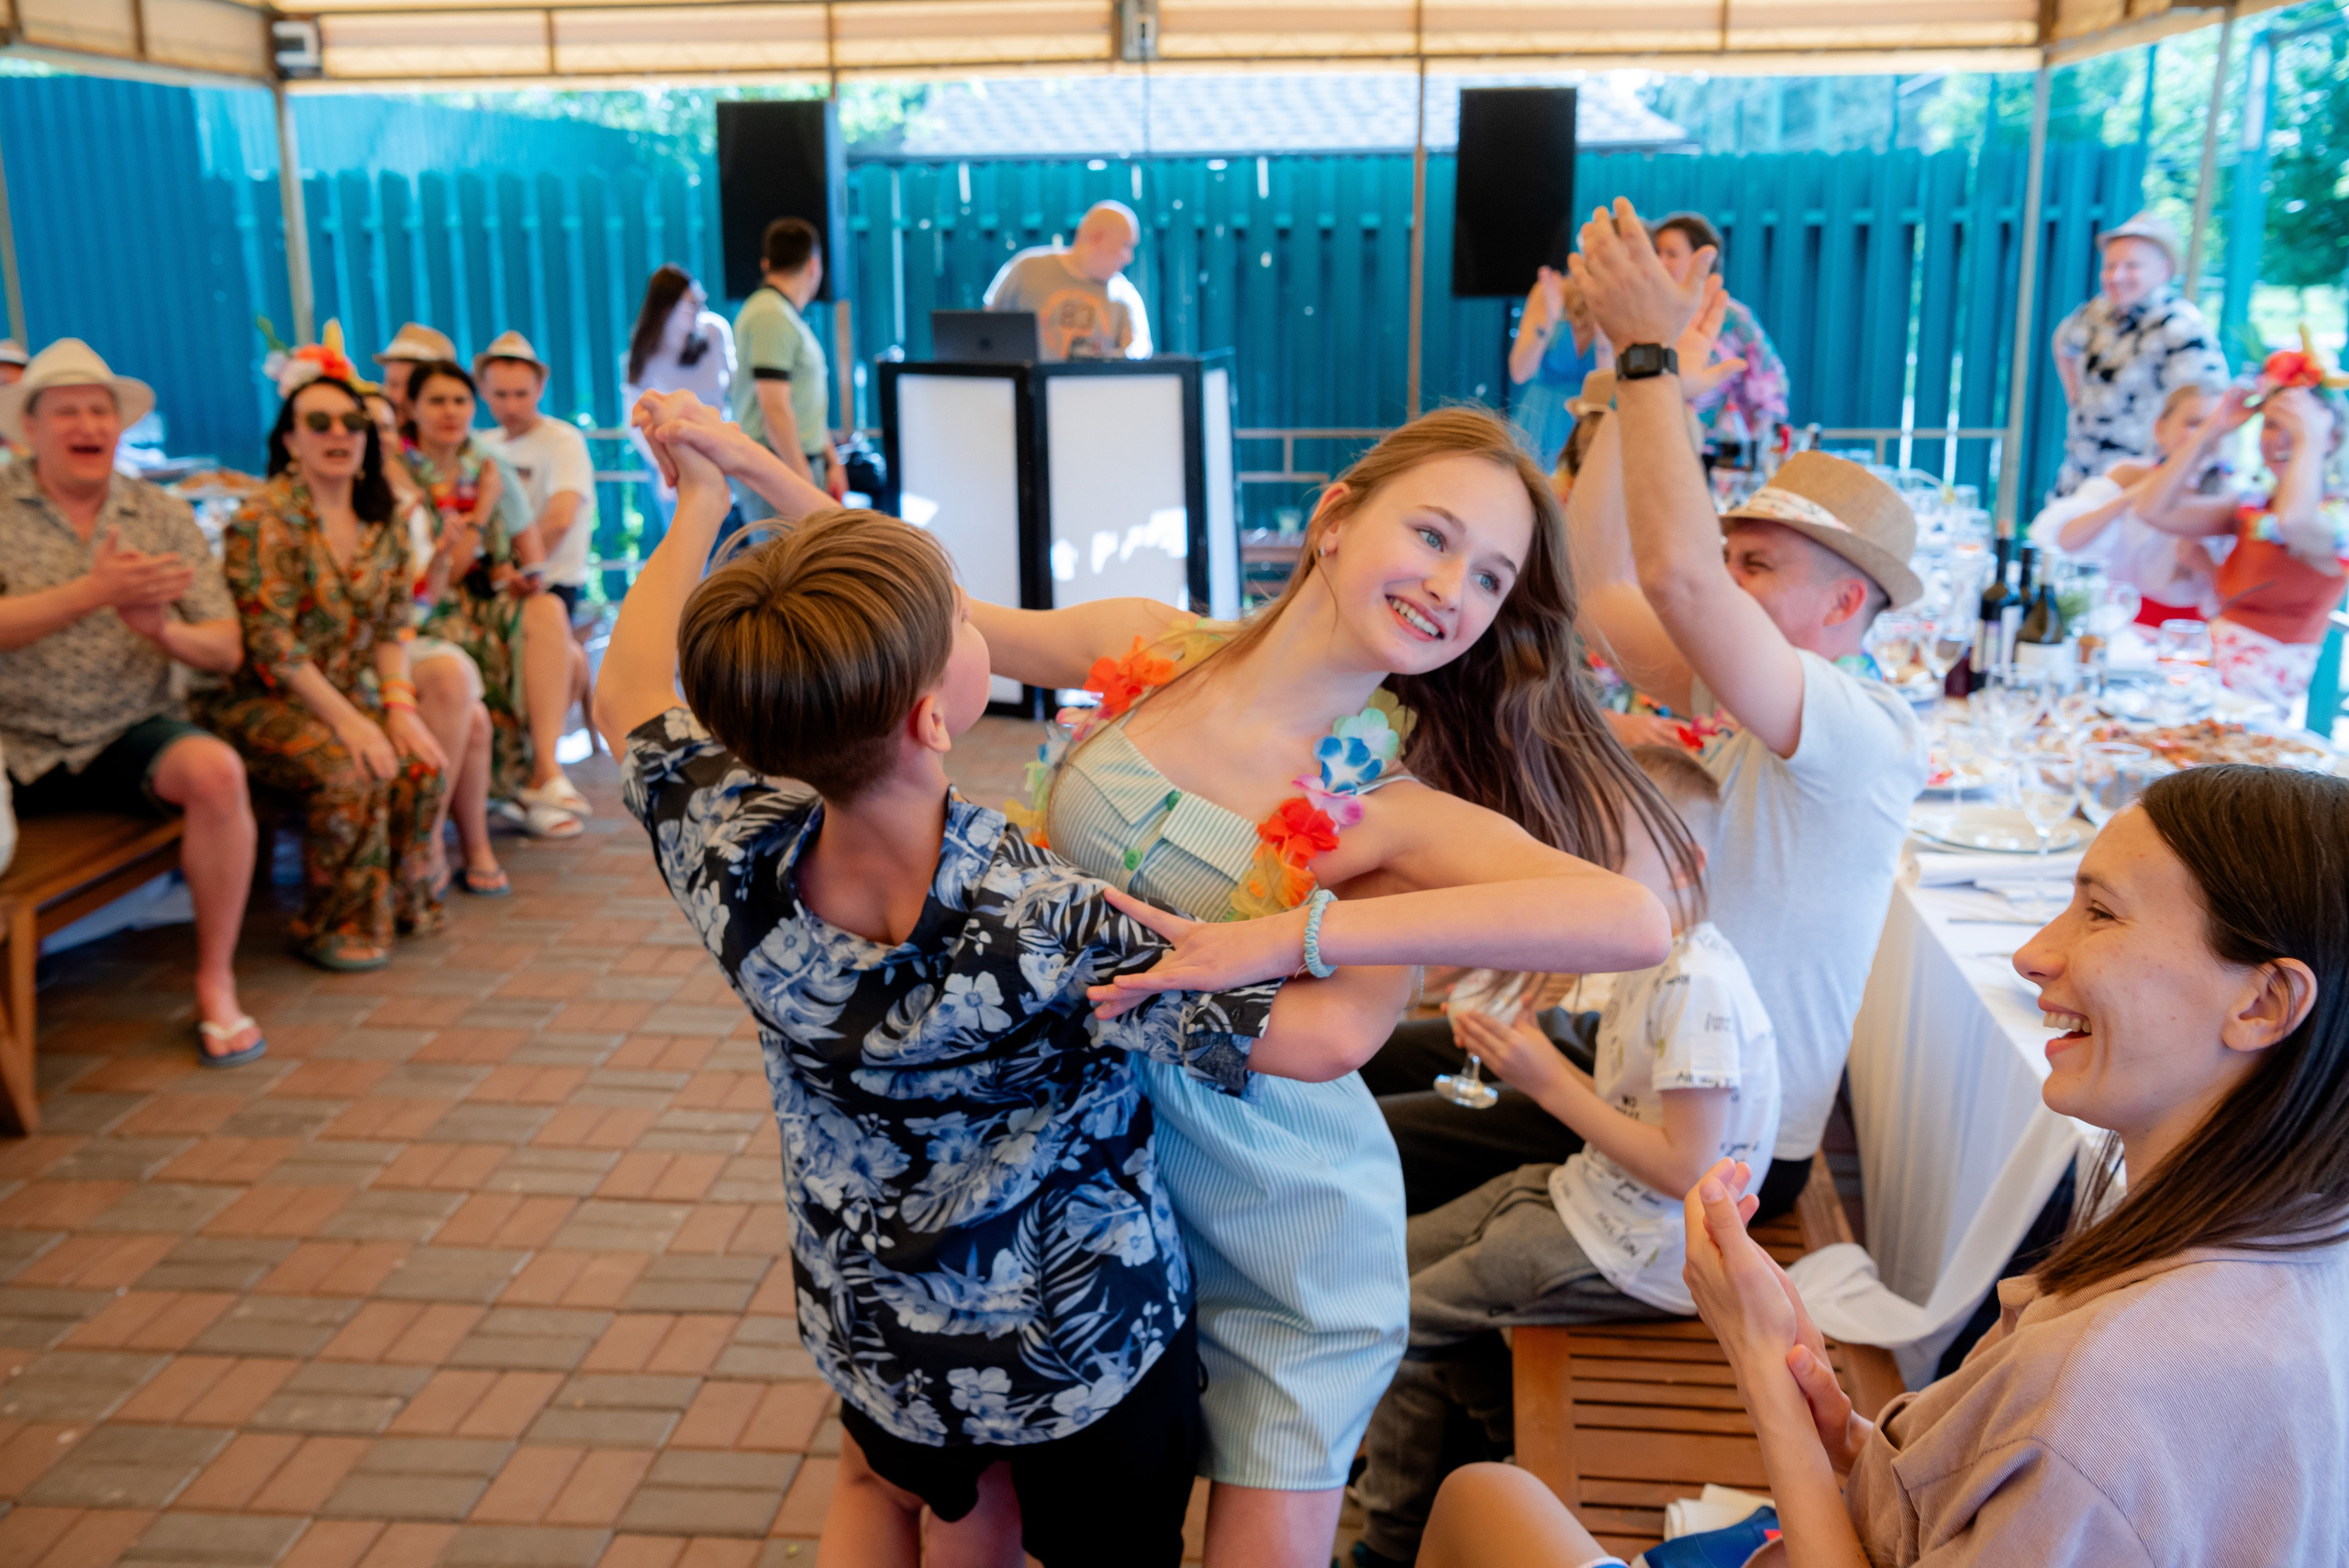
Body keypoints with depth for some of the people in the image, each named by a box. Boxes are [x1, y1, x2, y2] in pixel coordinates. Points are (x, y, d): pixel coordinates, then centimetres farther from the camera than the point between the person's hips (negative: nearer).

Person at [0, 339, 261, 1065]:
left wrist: (164, 629, -20)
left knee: (215, 770, -29)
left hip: (128, 737, 1)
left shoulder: (165, 517, 6)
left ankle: (215, 982, -15)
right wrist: (94, 591, -27)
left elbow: (226, 652, 2)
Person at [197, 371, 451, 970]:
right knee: (351, 773, -29)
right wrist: (349, 722, -24)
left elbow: (394, 627, 8)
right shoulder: (263, 521, -13)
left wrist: (400, 707, -9)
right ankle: (334, 928, -10)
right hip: (264, 701, -6)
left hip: (349, 693, 6)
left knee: (425, 762, -19)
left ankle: (405, 902, 3)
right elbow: (271, 645, -18)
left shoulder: (384, 524, 6)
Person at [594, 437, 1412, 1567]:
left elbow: (628, 695, -5)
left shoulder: (733, 862, -25)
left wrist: (699, 506, 8)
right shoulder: (1045, 938, -39)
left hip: (874, 1338, 4)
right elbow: (1334, 1034, -37)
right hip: (1088, 1354, -3)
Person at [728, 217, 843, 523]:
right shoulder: (771, 316, -14)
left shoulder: (787, 315, 19)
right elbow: (775, 409, -20)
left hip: (802, 465, 10)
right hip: (778, 472, -10)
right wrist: (804, 481, -20)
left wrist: (832, 461, 20)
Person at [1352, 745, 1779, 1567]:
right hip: (1592, 1196, 10)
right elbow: (1635, 1107, 8)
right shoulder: (1654, 961, 4)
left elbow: (1684, 1169, -26)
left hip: (1634, 1252, -10)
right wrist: (1532, 1060, -6)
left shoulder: (1698, 988, -26)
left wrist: (1551, 1083, -23)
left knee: (1403, 1317, -4)